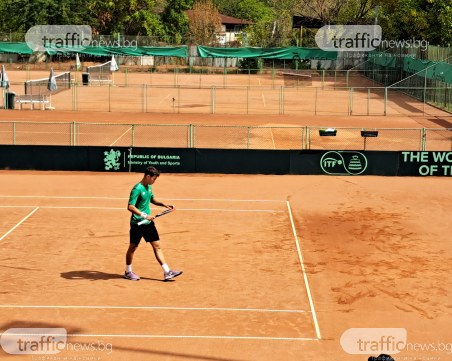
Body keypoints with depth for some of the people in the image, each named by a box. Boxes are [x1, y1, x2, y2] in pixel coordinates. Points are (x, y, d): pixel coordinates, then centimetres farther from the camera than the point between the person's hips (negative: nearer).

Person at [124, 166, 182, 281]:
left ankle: (167, 272, 2)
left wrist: (164, 205, 12)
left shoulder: (149, 187, 8)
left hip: (148, 222, 8)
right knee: (133, 247, 7)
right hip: (137, 223, -8)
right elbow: (130, 207, -24)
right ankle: (128, 272, 24)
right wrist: (144, 215, -30)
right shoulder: (137, 189, -18)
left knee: (157, 246, 4)